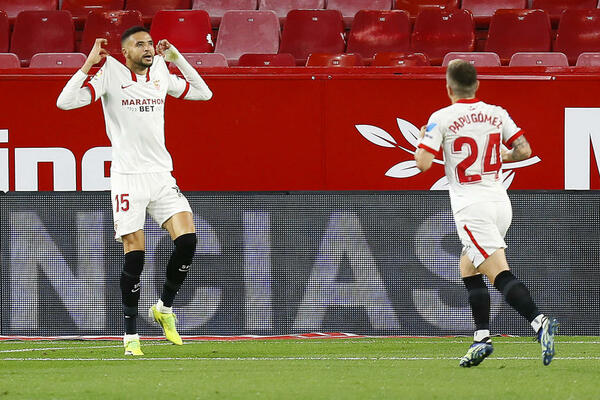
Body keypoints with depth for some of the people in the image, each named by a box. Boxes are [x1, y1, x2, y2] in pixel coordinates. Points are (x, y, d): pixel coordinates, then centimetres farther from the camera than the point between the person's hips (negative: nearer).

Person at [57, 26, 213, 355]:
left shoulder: (160, 75, 11)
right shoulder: (111, 74, -3)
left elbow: (203, 93, 22)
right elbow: (65, 102, -12)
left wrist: (176, 58, 13)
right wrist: (89, 64, -14)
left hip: (161, 175, 4)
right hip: (127, 177, -4)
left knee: (187, 239, -12)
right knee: (134, 257, -6)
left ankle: (164, 307, 10)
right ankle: (130, 334, 5)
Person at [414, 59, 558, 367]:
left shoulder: (441, 119, -7)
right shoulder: (497, 114, 6)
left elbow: (422, 163, -10)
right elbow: (524, 150, 5)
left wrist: (421, 141, 11)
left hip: (471, 206, -6)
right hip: (500, 202, 6)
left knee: (499, 274, -14)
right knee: (468, 267, 20)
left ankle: (539, 322, -33)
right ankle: (482, 338, 13)